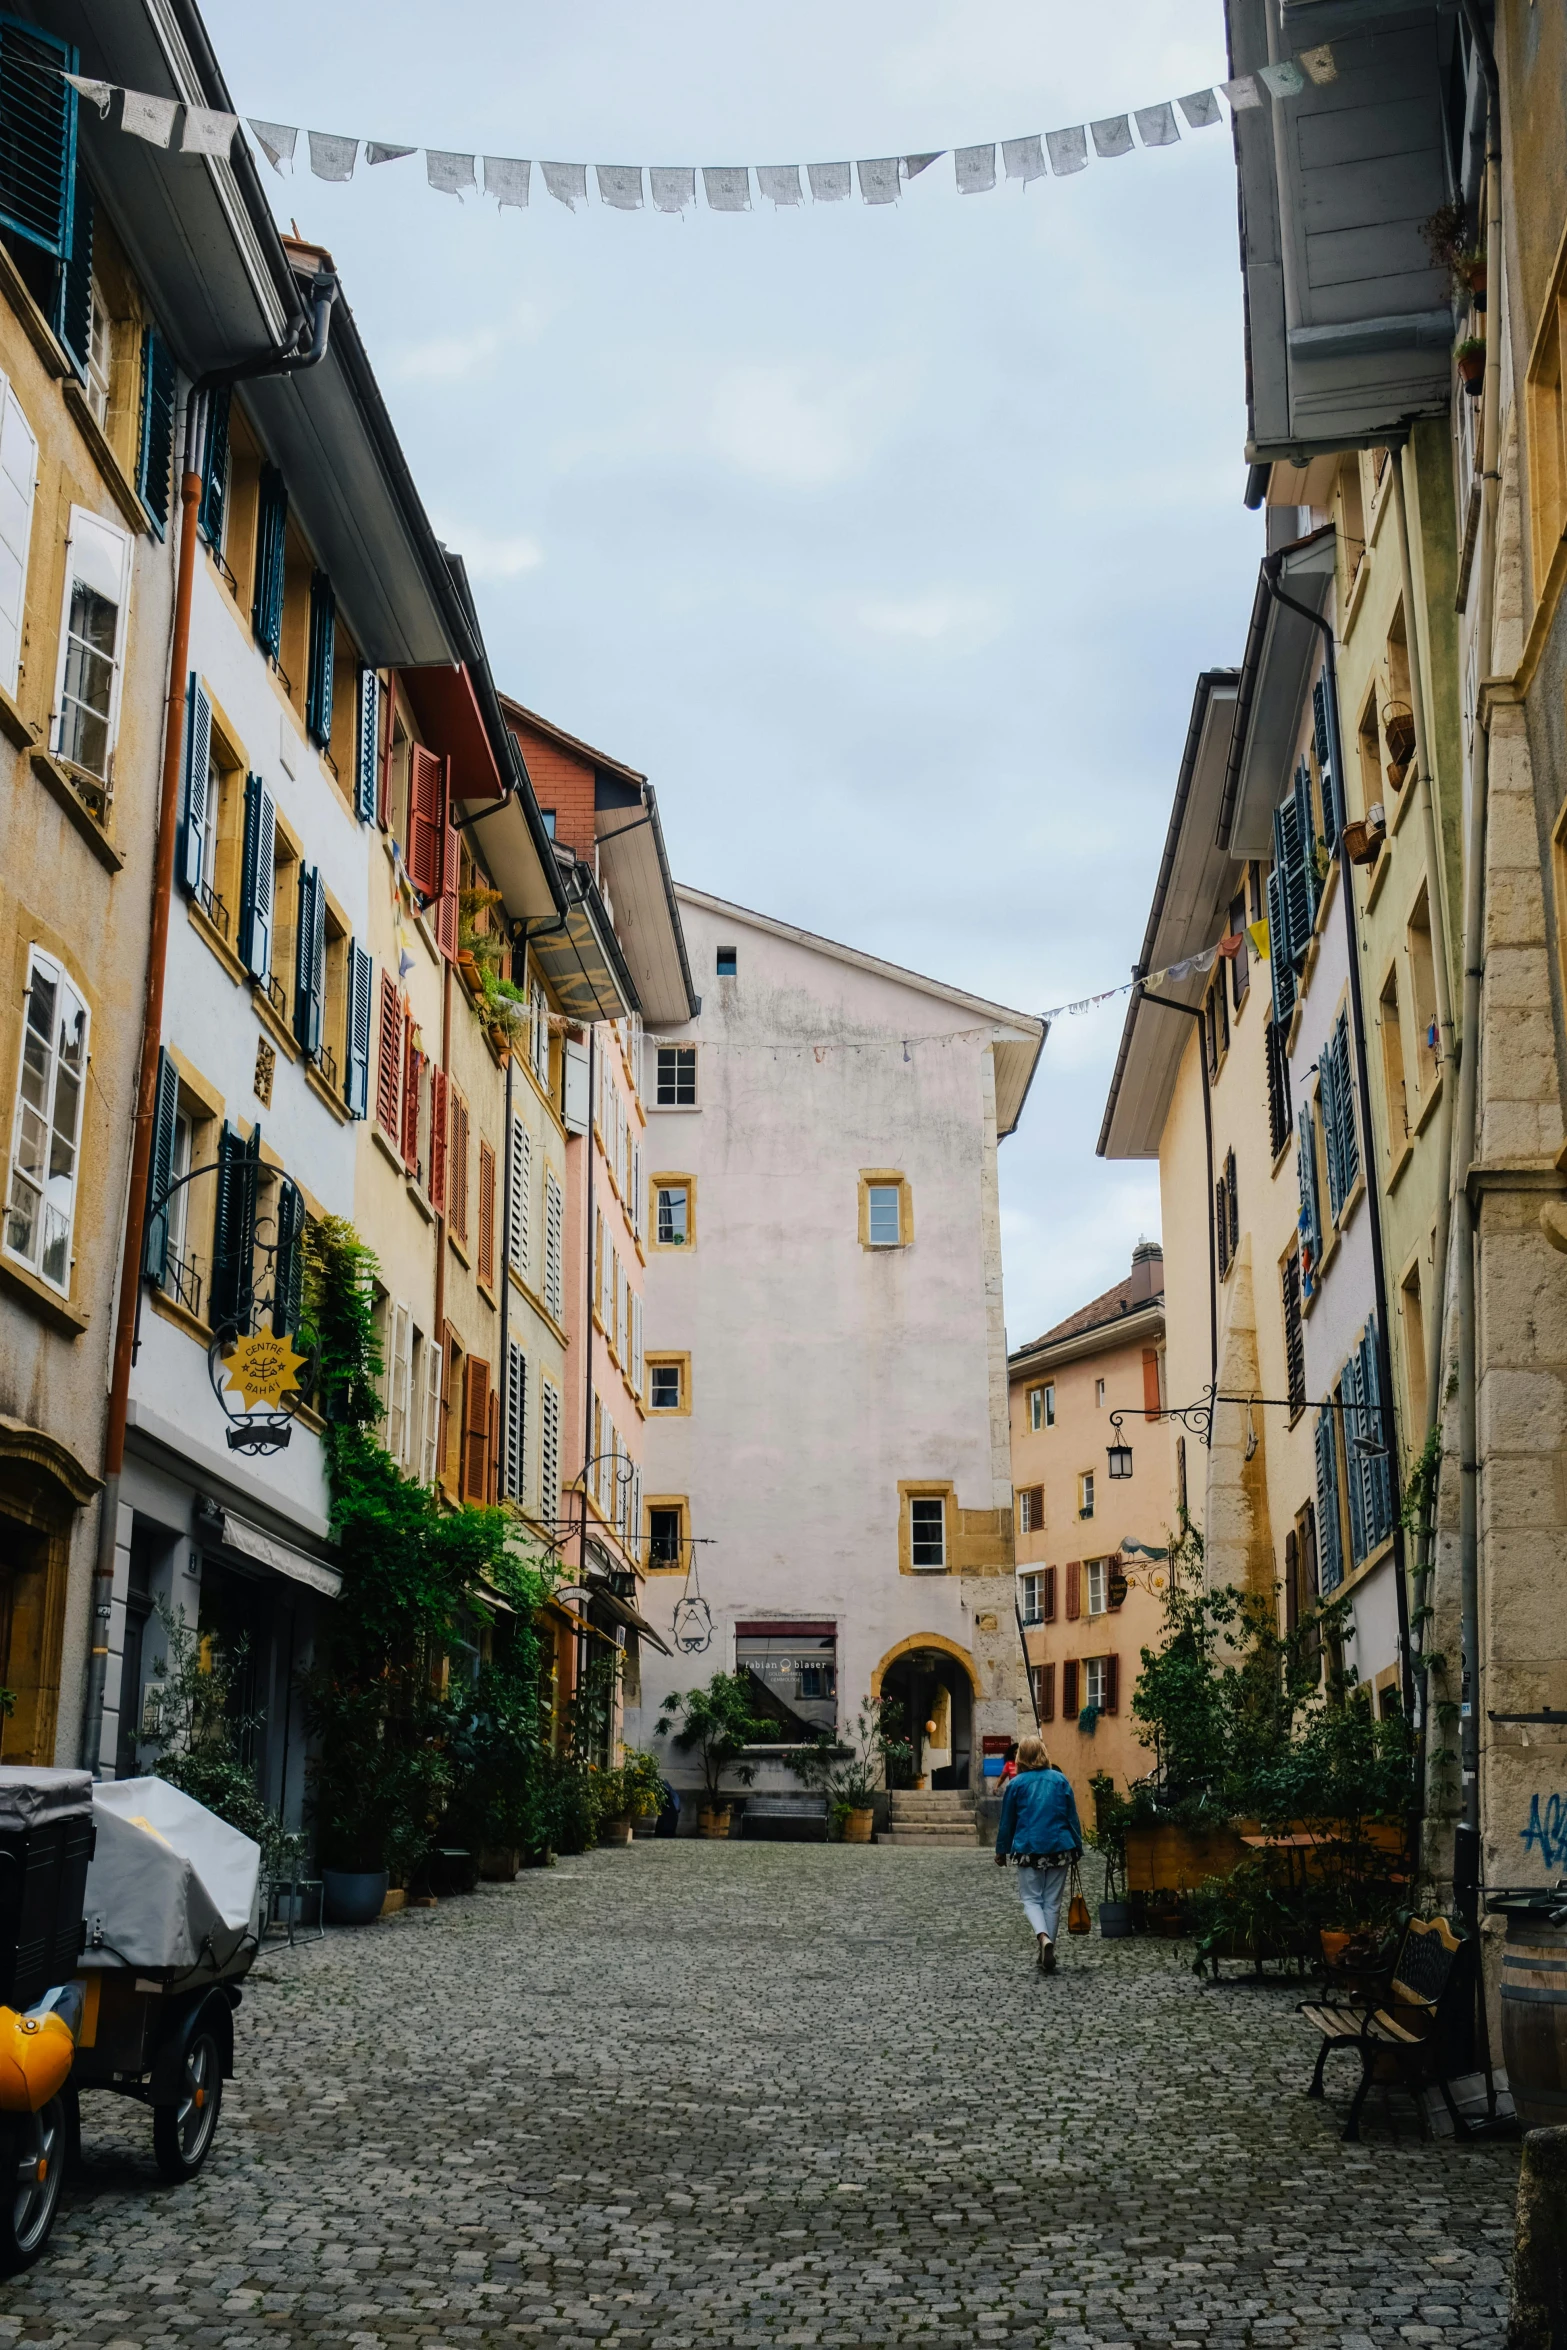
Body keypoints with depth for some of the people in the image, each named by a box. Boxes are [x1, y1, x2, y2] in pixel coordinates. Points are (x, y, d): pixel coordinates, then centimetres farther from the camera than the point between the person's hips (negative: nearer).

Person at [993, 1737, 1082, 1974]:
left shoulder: (1016, 1784, -2)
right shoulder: (1061, 1780, 2)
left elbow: (1007, 1821, 5)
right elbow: (1072, 1817, 6)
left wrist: (1002, 1851, 16)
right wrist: (1077, 1847, 15)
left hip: (1029, 1849, -2)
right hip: (1059, 1848, 2)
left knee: (1031, 1898, 8)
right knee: (1053, 1901, 11)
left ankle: (1043, 1937, -20)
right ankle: (1047, 1956, 14)